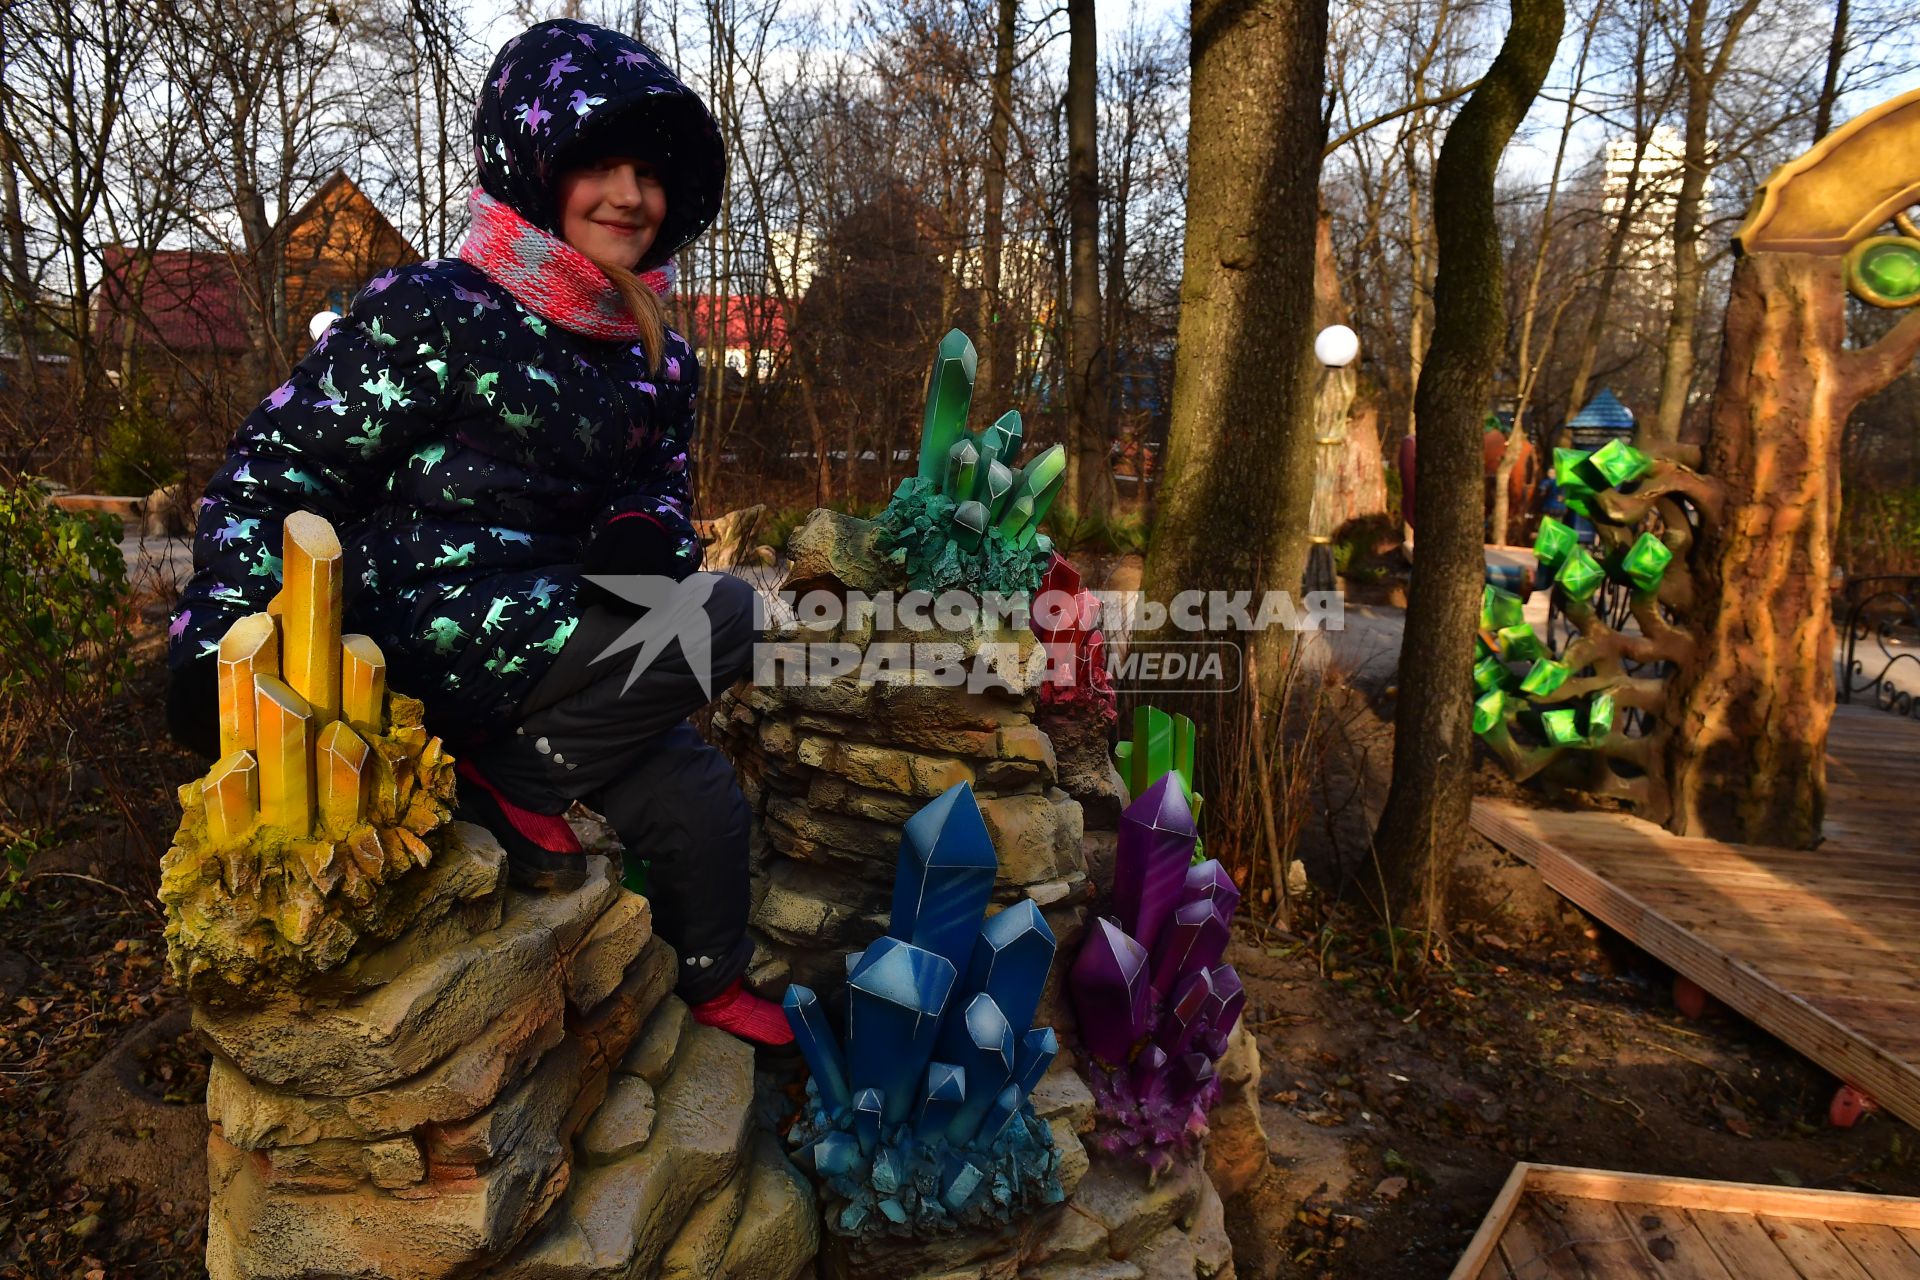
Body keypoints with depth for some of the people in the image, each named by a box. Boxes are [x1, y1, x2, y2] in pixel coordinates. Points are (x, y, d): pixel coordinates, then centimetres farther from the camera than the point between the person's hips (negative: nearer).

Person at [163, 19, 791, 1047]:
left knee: (701, 792, 2)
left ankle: (710, 983, 30)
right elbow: (273, 469, -10)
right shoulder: (432, 311, -12)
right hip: (438, 641, -7)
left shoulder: (654, 354, 10)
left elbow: (661, 493, 16)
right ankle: (514, 782, -7)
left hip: (548, 658, 7)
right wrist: (219, 639, -21)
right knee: (723, 618, -20)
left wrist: (645, 538, -9)